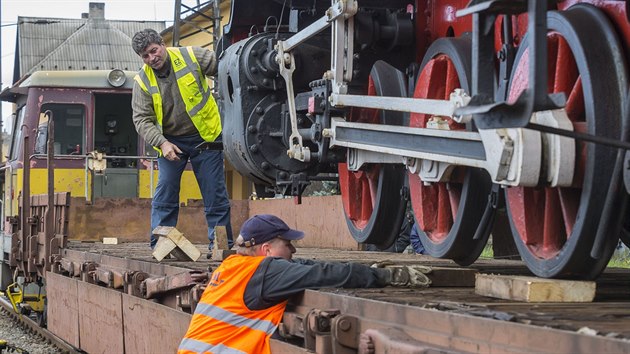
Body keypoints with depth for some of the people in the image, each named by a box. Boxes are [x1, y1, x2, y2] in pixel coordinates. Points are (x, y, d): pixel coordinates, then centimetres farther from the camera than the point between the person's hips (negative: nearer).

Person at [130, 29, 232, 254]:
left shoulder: (192, 56, -10)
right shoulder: (142, 81, -6)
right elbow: (142, 119, -9)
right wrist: (162, 143, -22)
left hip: (205, 136, -1)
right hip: (170, 141, 1)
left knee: (215, 194, 2)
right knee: (165, 194, -1)